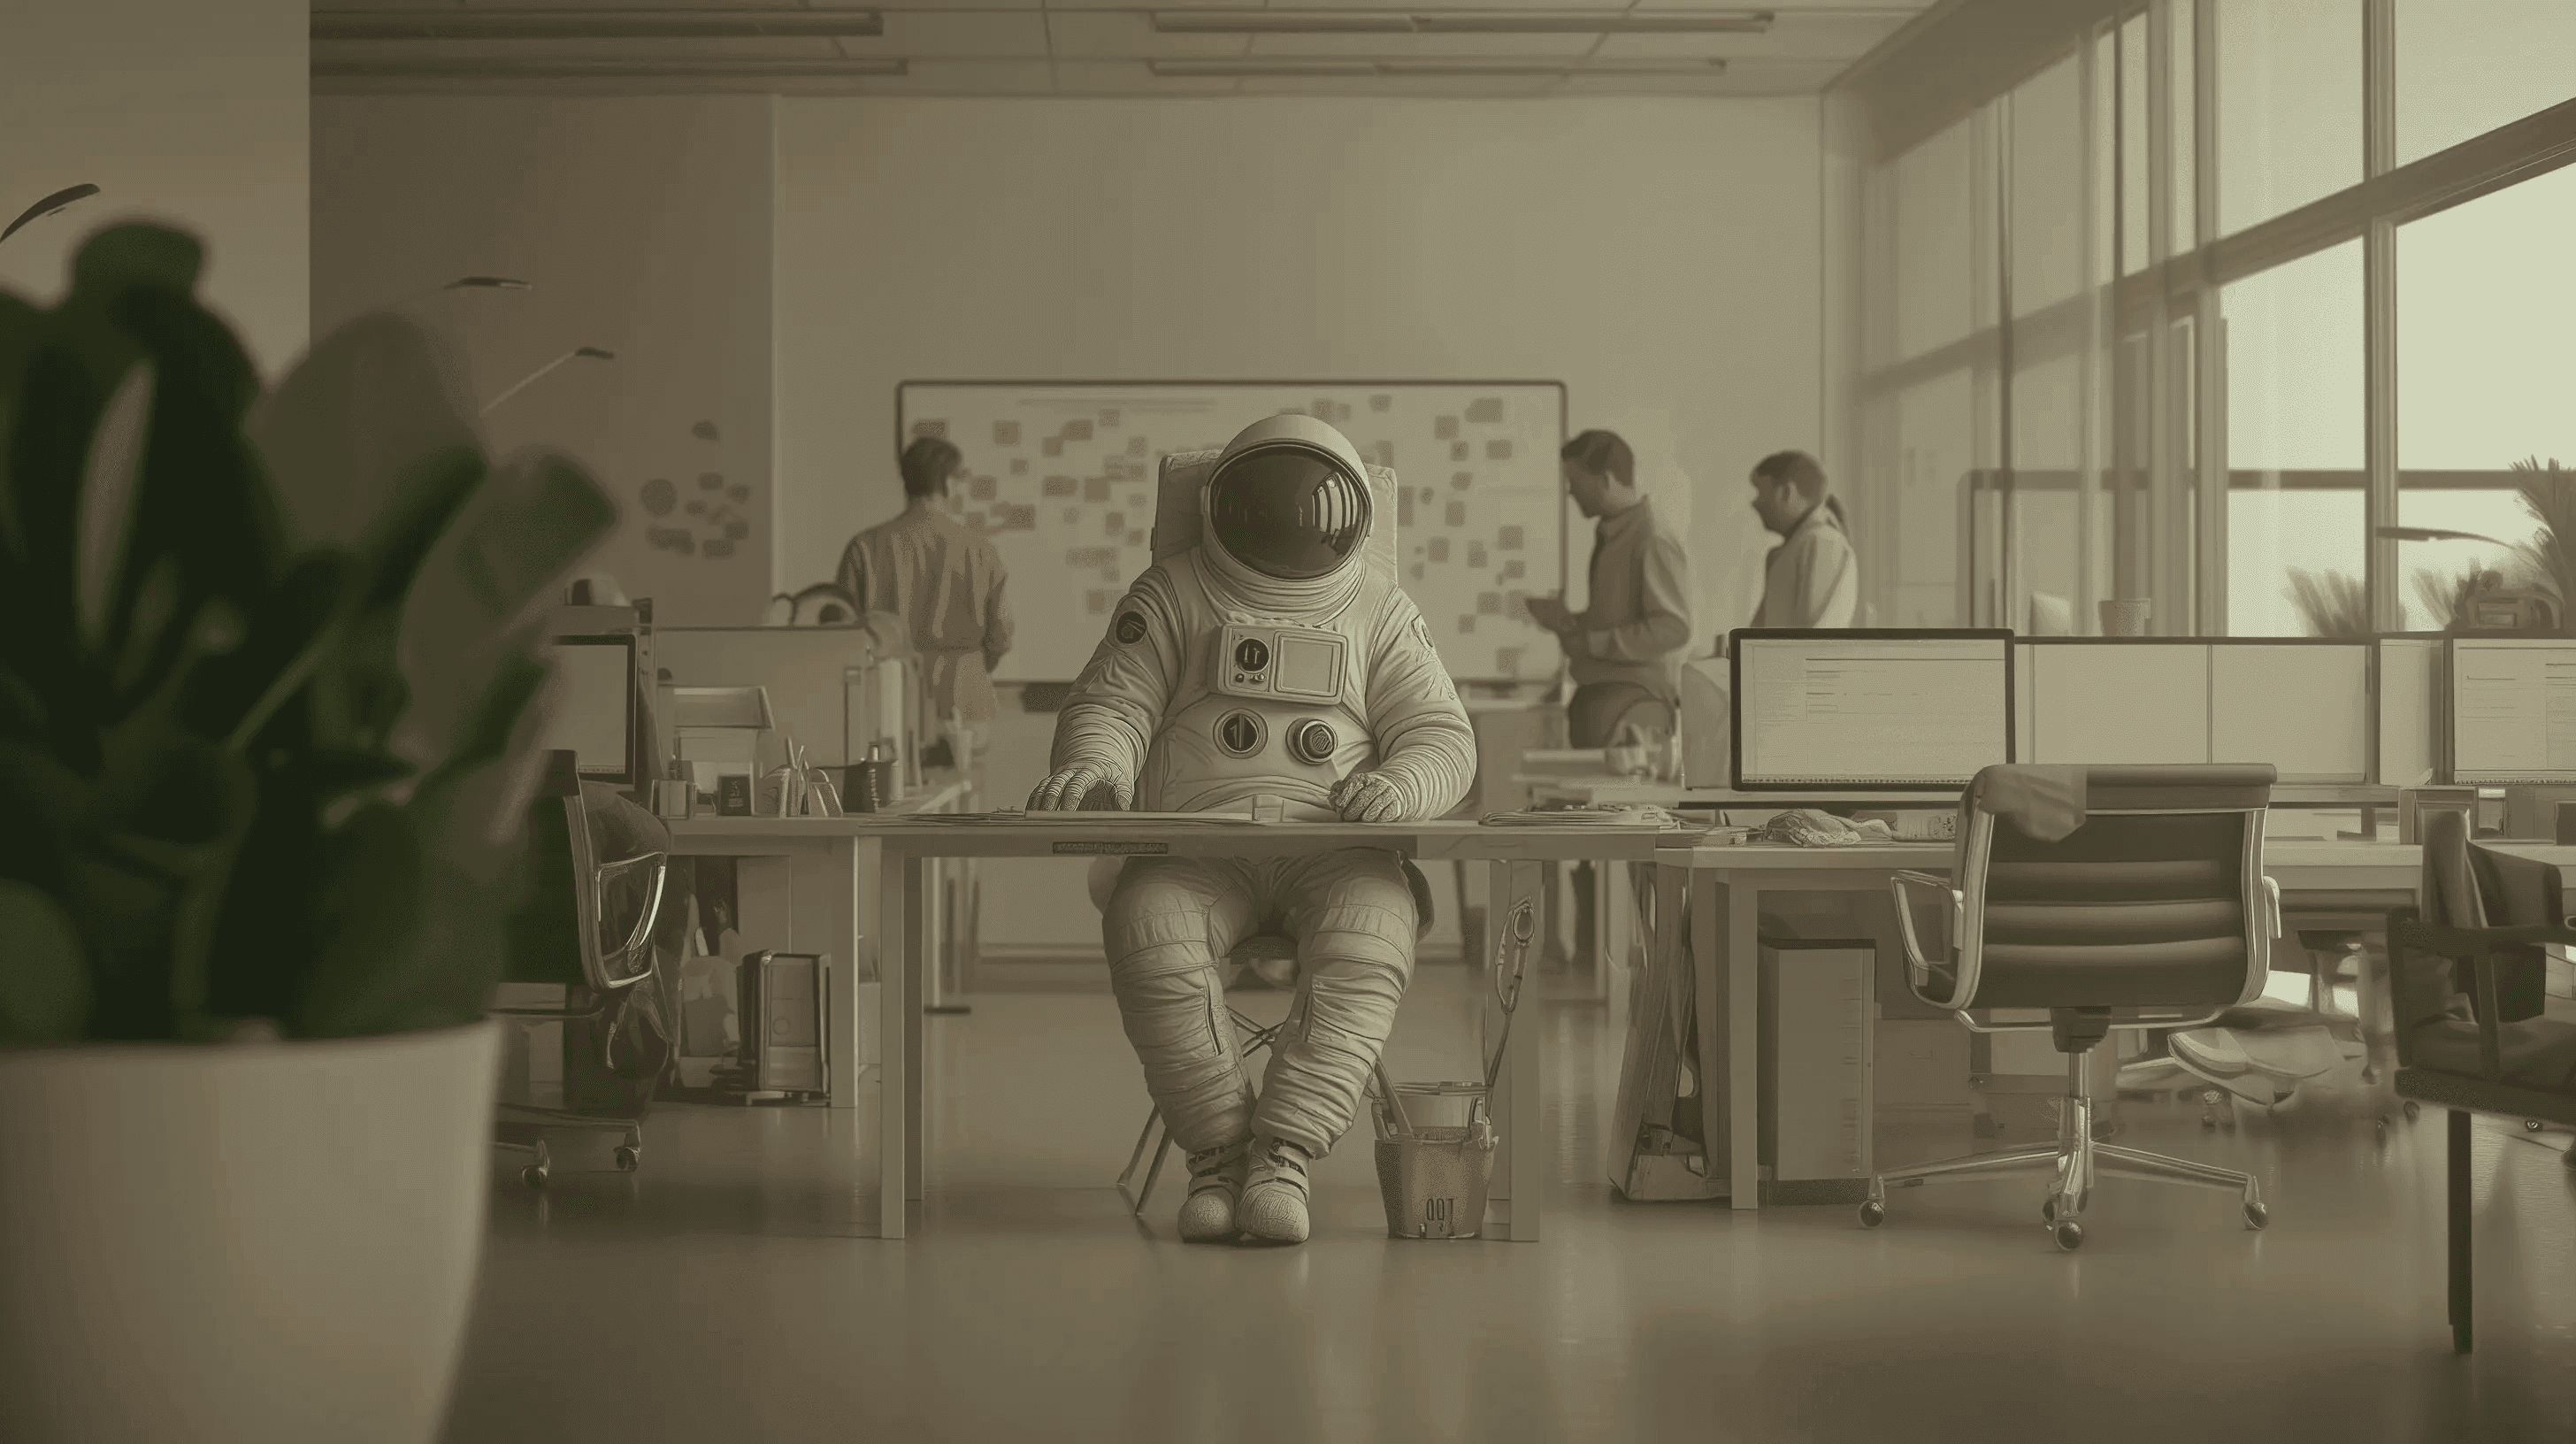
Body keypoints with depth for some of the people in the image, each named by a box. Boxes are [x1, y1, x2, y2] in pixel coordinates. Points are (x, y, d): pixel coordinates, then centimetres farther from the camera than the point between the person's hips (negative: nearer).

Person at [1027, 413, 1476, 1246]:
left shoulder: (1380, 610, 17)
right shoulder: (1170, 598, 16)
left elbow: (1443, 737, 13)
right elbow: (1113, 704, 12)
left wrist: (1400, 785, -12)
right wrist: (1091, 767, -13)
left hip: (1338, 847, 0)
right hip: (1195, 842, 0)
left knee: (1370, 940, -34)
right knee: (1148, 931, -34)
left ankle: (1283, 1154, -33)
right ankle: (1216, 1147, -24)